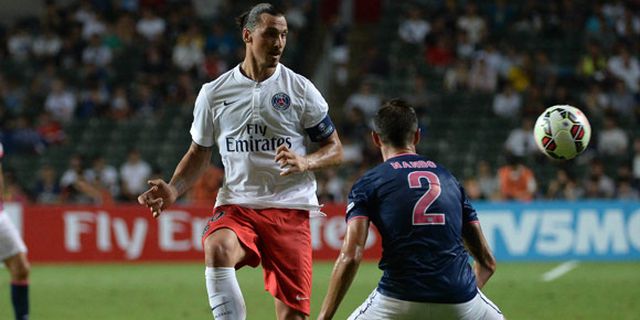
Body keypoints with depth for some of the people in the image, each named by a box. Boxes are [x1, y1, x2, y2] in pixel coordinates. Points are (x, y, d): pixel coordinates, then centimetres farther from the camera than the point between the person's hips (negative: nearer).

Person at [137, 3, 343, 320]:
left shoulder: (299, 89, 3)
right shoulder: (214, 93, 6)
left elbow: (334, 149, 7)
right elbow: (199, 152, 19)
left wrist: (304, 162, -14)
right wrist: (173, 190, 2)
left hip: (289, 208, 0)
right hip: (236, 204, 0)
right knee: (217, 249, -34)